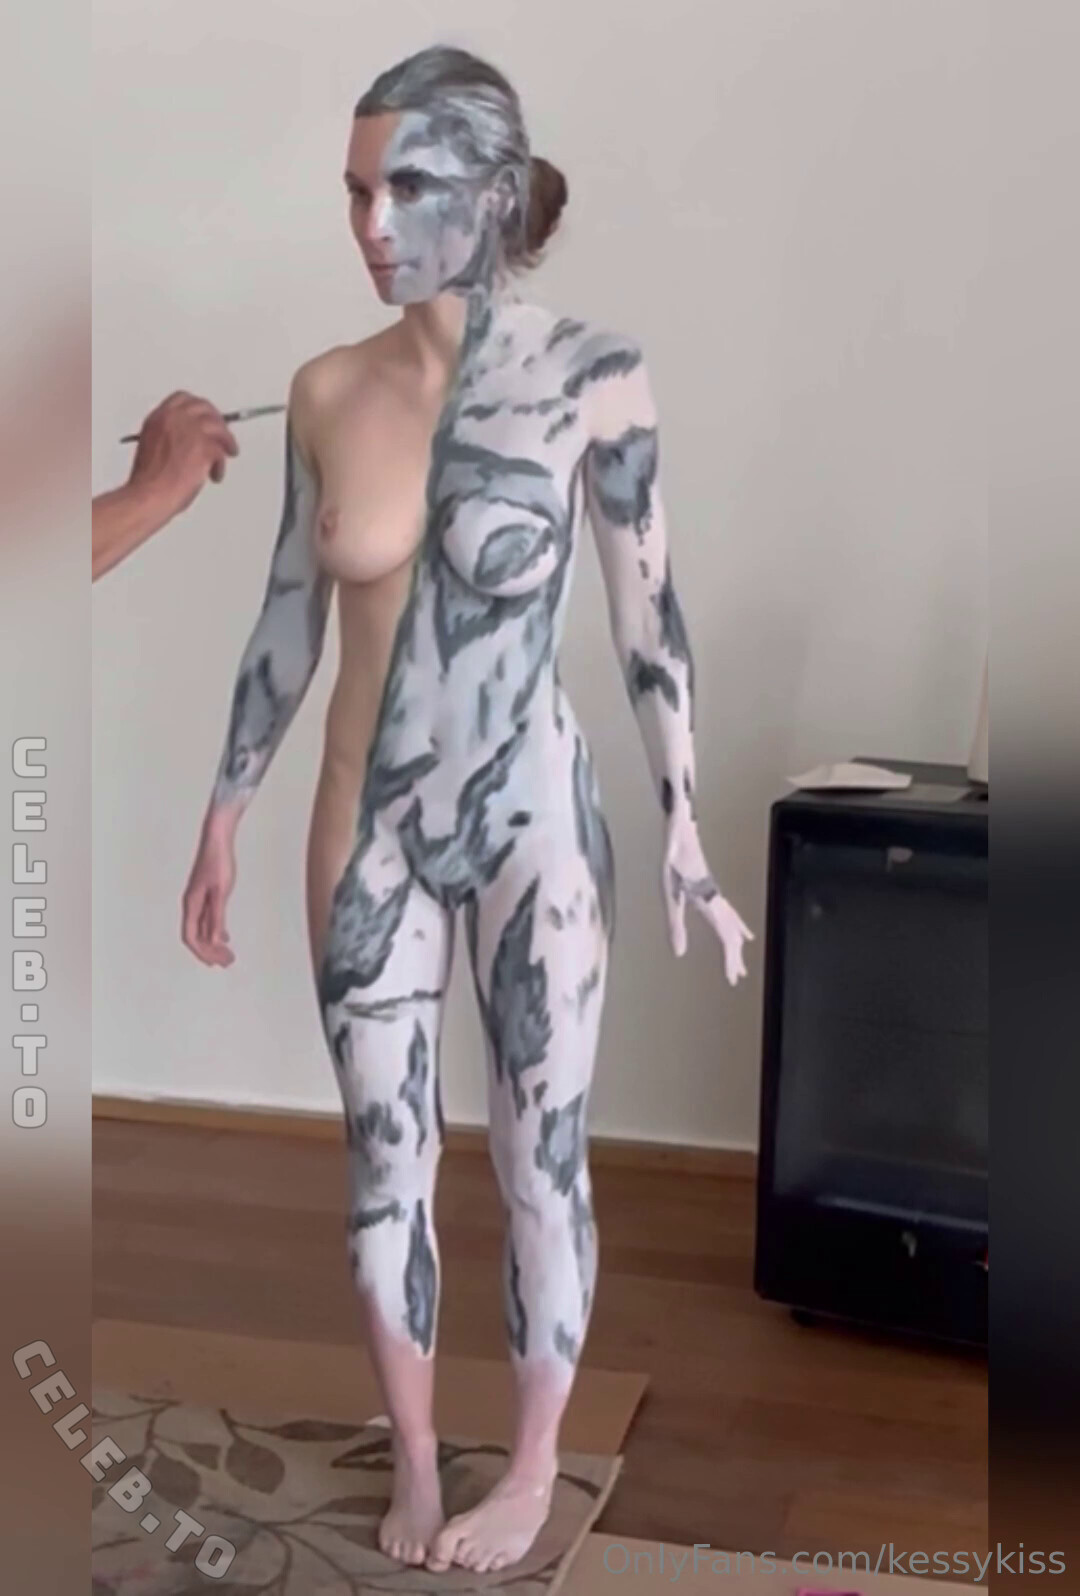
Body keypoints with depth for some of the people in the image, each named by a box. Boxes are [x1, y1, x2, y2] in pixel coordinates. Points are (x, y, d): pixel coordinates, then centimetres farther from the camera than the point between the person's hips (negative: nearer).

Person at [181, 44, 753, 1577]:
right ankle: (413, 1455, 35)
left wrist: (686, 839, -4)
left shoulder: (593, 374, -11)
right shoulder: (328, 388, -2)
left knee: (539, 1163, 10)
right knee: (386, 1160, 13)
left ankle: (533, 1465, 33)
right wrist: (223, 819, 10)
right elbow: (288, 618, 6)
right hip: (369, 828, 3)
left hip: (531, 819, -3)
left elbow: (650, 616, -5)